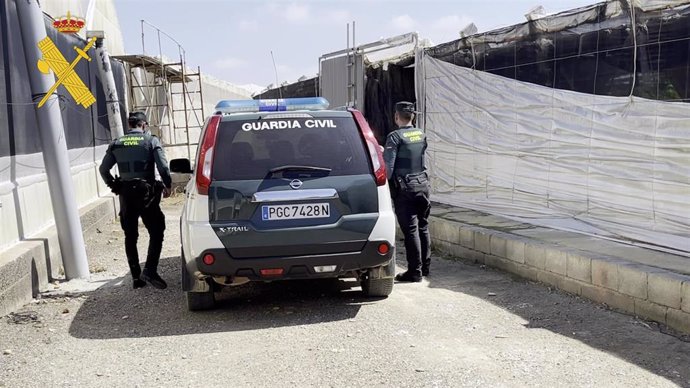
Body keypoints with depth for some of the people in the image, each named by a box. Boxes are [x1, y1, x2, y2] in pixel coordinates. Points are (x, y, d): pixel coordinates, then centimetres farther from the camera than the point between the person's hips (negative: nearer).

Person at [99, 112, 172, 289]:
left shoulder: (116, 144, 9)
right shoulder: (151, 141, -2)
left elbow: (103, 169, 8)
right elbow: (163, 167, -11)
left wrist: (114, 186, 19)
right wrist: (167, 185, 3)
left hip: (125, 195, 4)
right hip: (146, 193, -4)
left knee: (130, 237, 11)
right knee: (156, 233, 4)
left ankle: (136, 277, 13)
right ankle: (150, 271, -11)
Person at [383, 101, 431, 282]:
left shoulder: (395, 136, -13)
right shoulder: (421, 134, 7)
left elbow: (388, 165, -17)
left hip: (404, 188, -6)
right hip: (422, 184, 6)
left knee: (410, 230, -3)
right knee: (422, 227, 15)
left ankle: (415, 271, 1)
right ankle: (425, 266, 24)